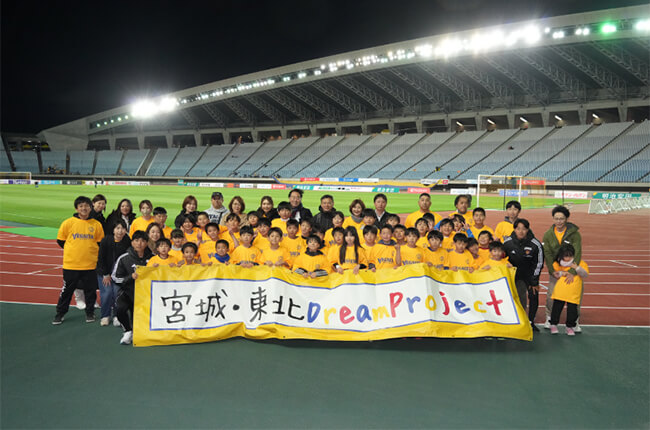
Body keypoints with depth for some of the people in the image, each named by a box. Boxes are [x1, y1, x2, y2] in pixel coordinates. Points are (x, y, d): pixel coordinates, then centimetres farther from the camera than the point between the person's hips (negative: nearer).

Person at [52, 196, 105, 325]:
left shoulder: (96, 224, 1)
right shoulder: (68, 223, -3)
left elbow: (100, 242, 11)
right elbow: (60, 240, 7)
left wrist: (90, 251, 3)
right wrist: (73, 250, 9)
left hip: (90, 264, 1)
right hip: (71, 263, -1)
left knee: (90, 289, 9)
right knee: (67, 290, 8)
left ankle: (90, 313, 25)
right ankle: (60, 314, 22)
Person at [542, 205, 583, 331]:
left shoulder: (574, 233, -10)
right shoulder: (548, 235, -2)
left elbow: (577, 253, -16)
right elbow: (547, 254, -5)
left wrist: (572, 272, -25)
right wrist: (553, 270, -16)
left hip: (572, 269, -1)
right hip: (555, 270, 1)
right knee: (551, 295, 0)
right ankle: (549, 318, 20)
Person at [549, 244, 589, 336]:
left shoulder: (580, 263, 7)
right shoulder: (558, 264, 8)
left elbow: (585, 274, -4)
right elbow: (555, 274, 2)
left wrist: (576, 268, -16)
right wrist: (563, 273, -12)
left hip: (574, 292, 0)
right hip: (560, 290, 1)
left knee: (572, 308, 0)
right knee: (557, 307, 3)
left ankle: (570, 326, 18)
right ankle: (553, 325, 19)